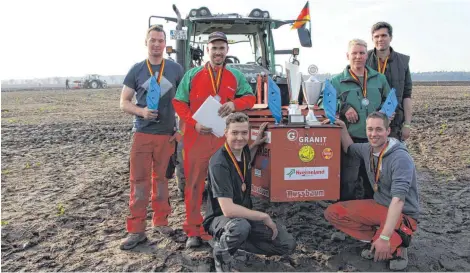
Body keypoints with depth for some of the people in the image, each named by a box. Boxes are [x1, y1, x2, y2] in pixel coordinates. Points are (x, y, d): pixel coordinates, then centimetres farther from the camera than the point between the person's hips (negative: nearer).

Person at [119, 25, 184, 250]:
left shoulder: (176, 69, 5)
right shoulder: (136, 70, 3)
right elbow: (124, 102, 4)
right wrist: (141, 111, -17)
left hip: (167, 134, 1)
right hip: (142, 133, 0)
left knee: (161, 179, 11)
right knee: (139, 181, 0)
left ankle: (160, 221, 24)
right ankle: (136, 230, 7)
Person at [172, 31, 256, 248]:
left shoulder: (236, 76, 11)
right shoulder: (192, 75, 5)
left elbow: (250, 98, 8)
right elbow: (179, 103, 3)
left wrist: (234, 104, -14)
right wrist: (194, 123, -12)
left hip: (224, 137, 1)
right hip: (196, 136, -1)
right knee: (194, 183, 2)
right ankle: (193, 230, 13)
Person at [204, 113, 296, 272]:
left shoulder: (243, 150, -3)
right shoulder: (219, 164, -27)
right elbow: (228, 210, -33)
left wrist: (256, 145, 7)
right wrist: (264, 217, -22)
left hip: (245, 215, 8)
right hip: (220, 218, -7)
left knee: (288, 245, -1)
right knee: (240, 227, -42)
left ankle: (232, 241, 9)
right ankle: (221, 253, -8)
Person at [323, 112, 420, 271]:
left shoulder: (400, 158, -25)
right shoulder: (368, 149, -2)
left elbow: (398, 199, -35)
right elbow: (349, 149, 24)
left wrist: (385, 238, -42)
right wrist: (343, 127, 6)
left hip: (403, 214, -7)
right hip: (378, 205, 7)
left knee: (381, 251, -35)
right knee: (333, 213, -7)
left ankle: (398, 242, 0)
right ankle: (375, 236, -2)